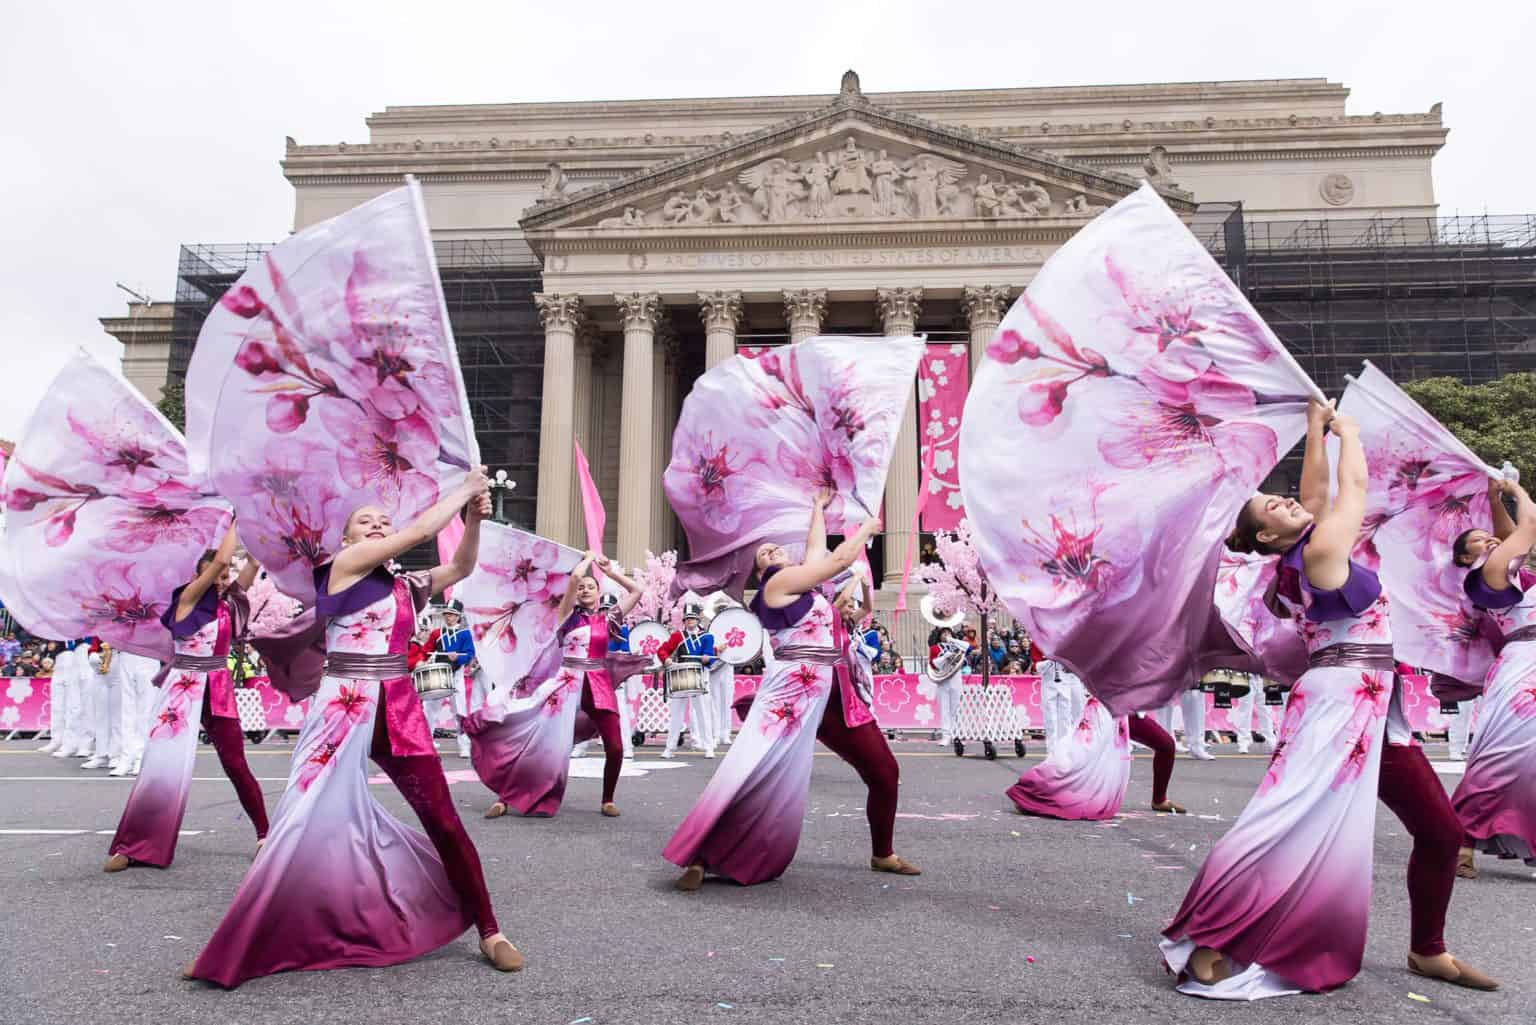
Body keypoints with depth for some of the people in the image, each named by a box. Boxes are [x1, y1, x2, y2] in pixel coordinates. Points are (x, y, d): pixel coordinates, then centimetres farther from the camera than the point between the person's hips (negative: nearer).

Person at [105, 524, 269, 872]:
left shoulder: (229, 602, 6)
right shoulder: (188, 597, -5)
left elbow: (254, 562, 1)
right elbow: (221, 559, -16)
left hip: (219, 690, 3)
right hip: (182, 689, -3)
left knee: (236, 764, 3)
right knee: (164, 765, -4)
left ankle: (264, 834, 11)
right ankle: (130, 846, 11)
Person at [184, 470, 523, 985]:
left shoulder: (406, 586, 15)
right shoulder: (344, 563, 0)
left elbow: (461, 566, 23)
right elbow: (421, 531, -7)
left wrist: (474, 516, 9)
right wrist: (464, 488, 2)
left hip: (399, 710, 5)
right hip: (342, 709, -4)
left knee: (444, 821, 3)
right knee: (304, 822, -3)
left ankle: (489, 932, 13)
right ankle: (236, 948, 15)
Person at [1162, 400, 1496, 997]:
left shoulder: (1302, 556, 12)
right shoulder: (1320, 552, -11)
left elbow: (1319, 488, 20)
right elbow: (1355, 484, -2)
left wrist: (1316, 427, 26)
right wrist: (1346, 431, 13)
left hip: (1371, 711, 10)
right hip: (1339, 704, -10)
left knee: (1441, 831, 14)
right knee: (1295, 825, -15)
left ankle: (1427, 951, 29)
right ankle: (1208, 943, -13)